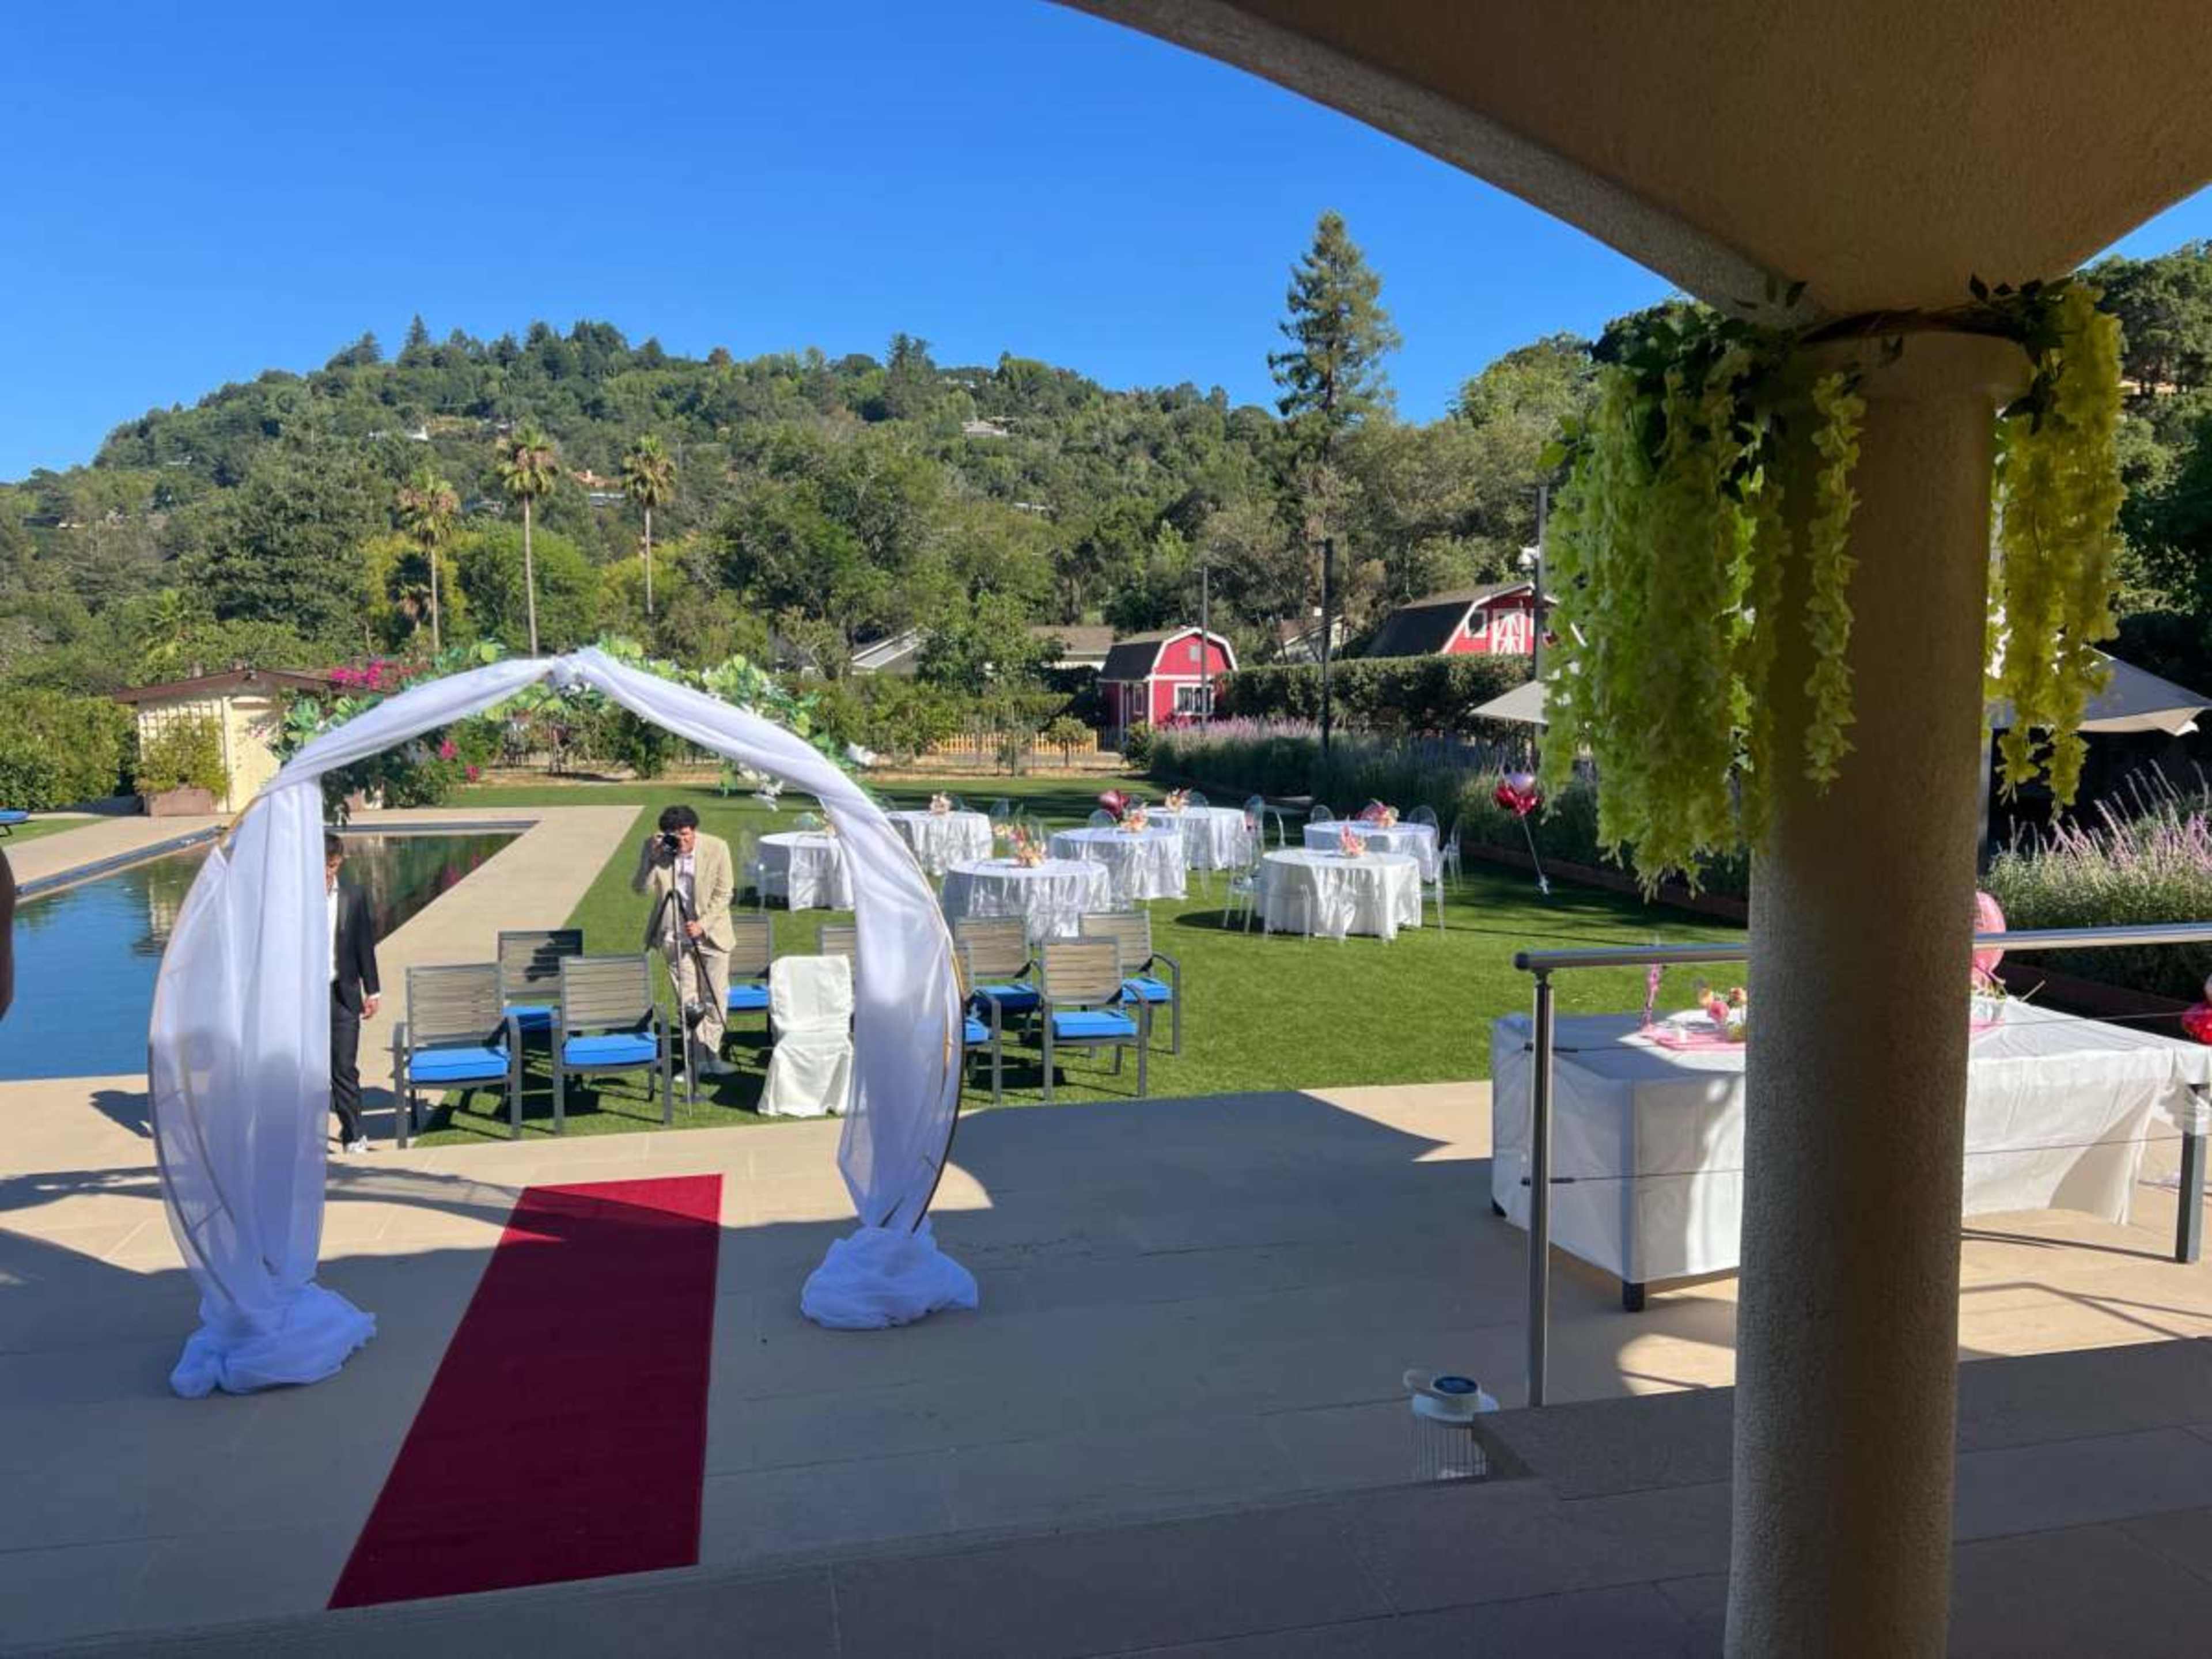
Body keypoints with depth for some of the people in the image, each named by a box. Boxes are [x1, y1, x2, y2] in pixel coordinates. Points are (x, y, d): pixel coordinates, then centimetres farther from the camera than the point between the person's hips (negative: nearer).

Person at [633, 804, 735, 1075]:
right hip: (676, 936, 1)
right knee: (688, 999, 5)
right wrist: (652, 857, -27)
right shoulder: (653, 848, -9)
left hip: (711, 933, -1)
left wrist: (703, 924, -16)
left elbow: (724, 893, -8)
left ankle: (712, 1051, 16)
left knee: (716, 997, 2)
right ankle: (698, 1055, 14)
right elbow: (640, 889, -14)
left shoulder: (717, 848, -13)